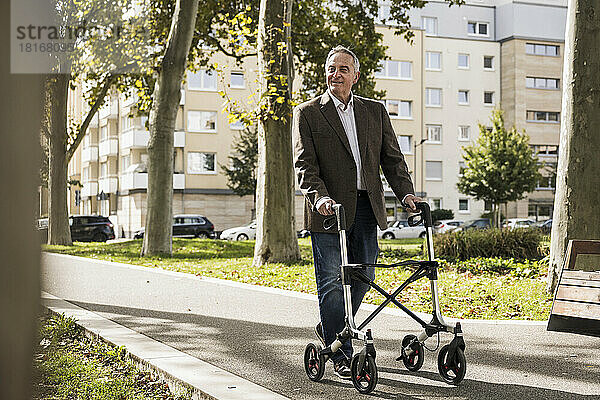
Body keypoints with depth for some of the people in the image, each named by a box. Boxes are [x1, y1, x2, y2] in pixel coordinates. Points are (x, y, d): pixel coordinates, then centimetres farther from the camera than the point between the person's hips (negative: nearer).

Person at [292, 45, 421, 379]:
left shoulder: (375, 111, 14)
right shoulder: (308, 113, 3)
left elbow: (392, 156, 11)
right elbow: (304, 163, -6)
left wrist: (406, 192, -4)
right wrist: (319, 196, -22)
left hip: (366, 206, 4)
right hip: (329, 209, -4)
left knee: (363, 276, 8)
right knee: (332, 281, -2)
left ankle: (331, 329, 33)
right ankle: (341, 354, 7)